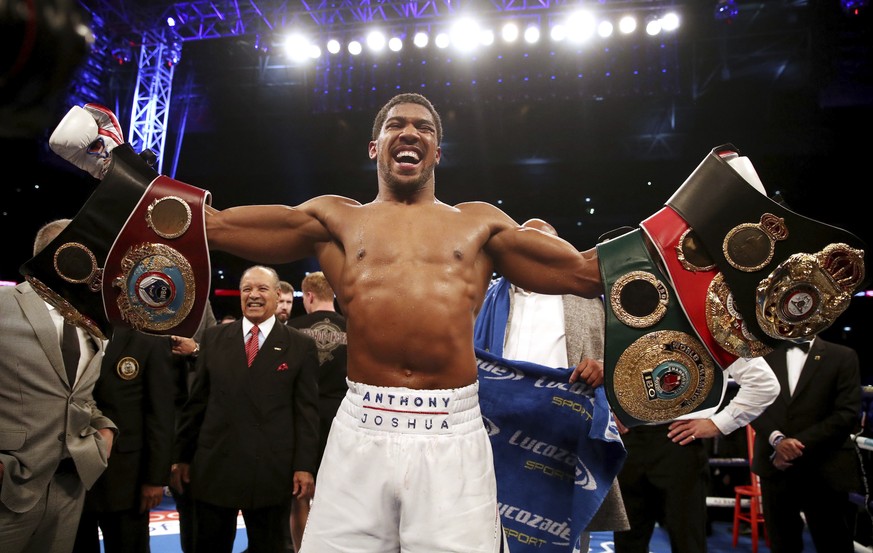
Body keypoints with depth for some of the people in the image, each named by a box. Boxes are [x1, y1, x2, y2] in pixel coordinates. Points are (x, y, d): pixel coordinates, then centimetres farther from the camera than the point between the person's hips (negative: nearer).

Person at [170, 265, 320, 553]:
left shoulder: (301, 346, -1)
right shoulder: (213, 338, 6)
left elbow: (306, 410, -3)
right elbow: (196, 401, 8)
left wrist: (305, 466, -7)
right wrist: (182, 456, 8)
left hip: (271, 473, -2)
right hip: (213, 468, 2)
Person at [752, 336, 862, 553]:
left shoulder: (843, 356, 2)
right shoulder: (765, 356, 8)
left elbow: (847, 413, -6)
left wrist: (800, 443, -12)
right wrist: (776, 438, -14)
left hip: (823, 469, -2)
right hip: (776, 465, 2)